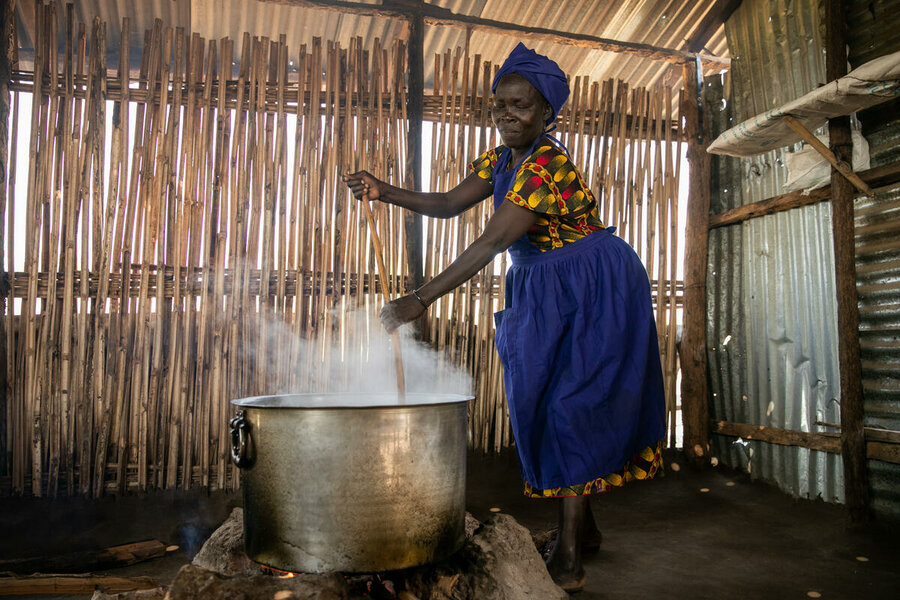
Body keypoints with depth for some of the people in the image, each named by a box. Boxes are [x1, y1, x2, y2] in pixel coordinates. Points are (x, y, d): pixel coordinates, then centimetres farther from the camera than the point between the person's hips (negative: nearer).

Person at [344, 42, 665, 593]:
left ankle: (568, 553, -6)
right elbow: (449, 204, 1)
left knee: (572, 403, -12)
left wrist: (422, 300, -34)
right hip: (543, 293, 9)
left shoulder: (549, 167, -25)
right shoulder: (501, 160, 5)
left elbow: (491, 243, -32)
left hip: (594, 291, -9)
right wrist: (387, 192, -14)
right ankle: (584, 527, 25)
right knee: (542, 400, 10)